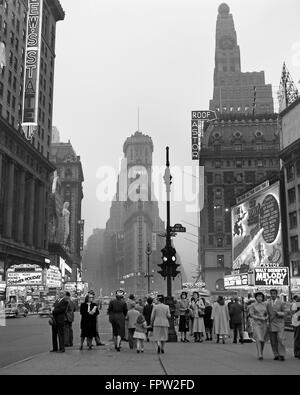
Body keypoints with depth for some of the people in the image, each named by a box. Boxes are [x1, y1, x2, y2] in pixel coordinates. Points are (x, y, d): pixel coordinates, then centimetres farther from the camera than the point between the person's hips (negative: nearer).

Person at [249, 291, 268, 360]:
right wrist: (260, 318, -18)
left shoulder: (264, 305, 7)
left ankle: (261, 353, 28)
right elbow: (251, 315, -9)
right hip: (256, 323, -4)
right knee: (258, 338, -16)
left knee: (263, 339, 9)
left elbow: (267, 314, 11)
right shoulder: (252, 305, -4)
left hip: (264, 324, 4)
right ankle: (260, 355, -17)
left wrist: (266, 318, -12)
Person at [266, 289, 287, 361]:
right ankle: (276, 355, 10)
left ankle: (282, 355, -6)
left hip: (280, 324, -3)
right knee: (273, 341, 2)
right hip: (271, 325, 3)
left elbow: (284, 313, -2)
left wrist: (278, 313, -20)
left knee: (280, 339, -13)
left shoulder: (281, 303, -1)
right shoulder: (268, 304, 8)